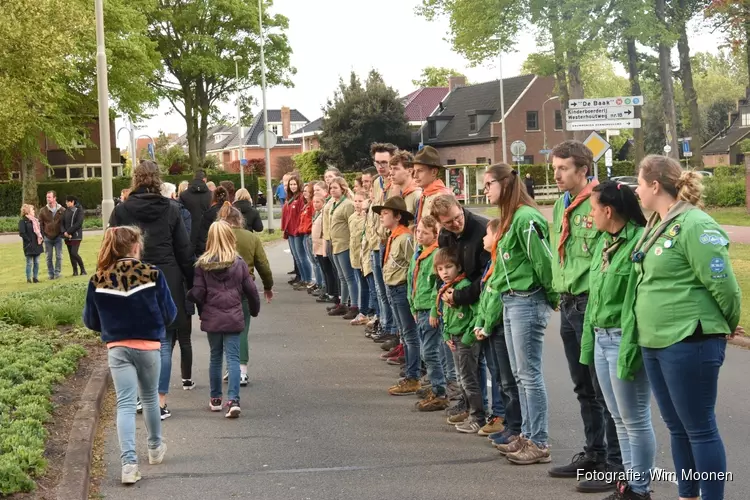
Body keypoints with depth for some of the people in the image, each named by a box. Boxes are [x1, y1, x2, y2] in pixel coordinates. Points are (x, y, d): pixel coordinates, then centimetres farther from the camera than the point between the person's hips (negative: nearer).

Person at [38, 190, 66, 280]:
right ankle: (51, 274, 13)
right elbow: (40, 224, 3)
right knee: (49, 257, 5)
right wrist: (41, 235, -3)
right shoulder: (43, 211, 0)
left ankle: (57, 273, 8)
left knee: (59, 256, -2)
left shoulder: (62, 210, -2)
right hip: (47, 238, 1)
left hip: (58, 237, -1)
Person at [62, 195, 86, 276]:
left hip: (76, 236, -6)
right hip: (67, 236, 6)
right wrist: (64, 232, -9)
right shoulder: (66, 212, 11)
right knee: (71, 254, 6)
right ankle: (75, 271, 12)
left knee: (74, 253, -14)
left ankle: (83, 269, 1)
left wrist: (69, 232, -16)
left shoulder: (79, 210, -5)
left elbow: (79, 223, -14)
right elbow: (63, 223, 9)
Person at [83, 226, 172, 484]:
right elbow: (169, 314, -4)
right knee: (150, 398, 20)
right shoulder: (152, 274, -9)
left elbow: (91, 321, 3)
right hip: (148, 346, 0)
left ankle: (129, 462, -15)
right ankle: (155, 448, 38)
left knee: (125, 404, -1)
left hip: (117, 349, 0)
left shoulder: (98, 281, -5)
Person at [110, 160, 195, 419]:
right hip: (168, 282, -1)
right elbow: (184, 251, 1)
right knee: (164, 342, 2)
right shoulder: (171, 209, -1)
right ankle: (160, 401, -1)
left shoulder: (121, 211, -2)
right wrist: (191, 282, 8)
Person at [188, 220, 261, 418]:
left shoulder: (202, 264, -5)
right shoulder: (239, 263, -3)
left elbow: (197, 293, -6)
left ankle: (215, 399, 23)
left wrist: (201, 310, 16)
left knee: (215, 357, 15)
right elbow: (251, 290, 2)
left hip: (211, 318, 1)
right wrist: (255, 310, 19)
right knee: (233, 358, -1)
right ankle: (233, 400, -13)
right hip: (233, 318, -1)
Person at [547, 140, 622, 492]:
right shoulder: (561, 206, 12)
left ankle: (616, 465, 6)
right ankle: (593, 454, 30)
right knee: (583, 388, 18)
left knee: (603, 390, -2)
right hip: (567, 305, 9)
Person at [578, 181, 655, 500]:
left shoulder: (640, 242, -18)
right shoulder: (604, 243, 10)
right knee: (619, 419, 16)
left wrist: (630, 351, -22)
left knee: (635, 419, 2)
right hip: (602, 338, 9)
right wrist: (589, 339, 16)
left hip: (624, 338, -9)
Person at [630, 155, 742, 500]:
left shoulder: (695, 225, -16)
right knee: (676, 426, 16)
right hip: (655, 343, 9)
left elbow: (724, 285, -16)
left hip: (688, 344, -9)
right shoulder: (656, 225, 11)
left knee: (699, 428, -1)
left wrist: (729, 326, -1)